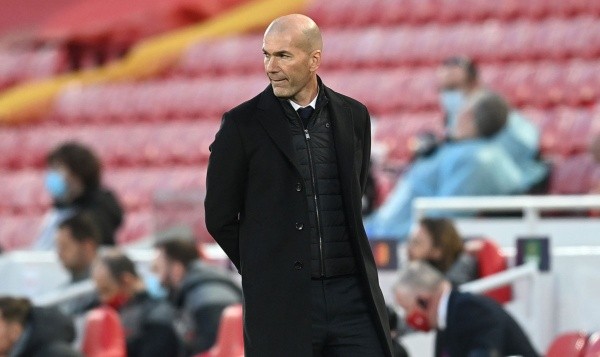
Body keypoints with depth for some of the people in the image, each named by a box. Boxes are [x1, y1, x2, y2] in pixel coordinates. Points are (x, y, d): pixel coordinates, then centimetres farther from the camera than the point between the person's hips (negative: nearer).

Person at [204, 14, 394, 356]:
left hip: (352, 296, 3)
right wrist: (265, 271, 10)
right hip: (281, 300, -3)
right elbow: (220, 217, 4)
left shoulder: (353, 116, 8)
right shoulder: (243, 124, -2)